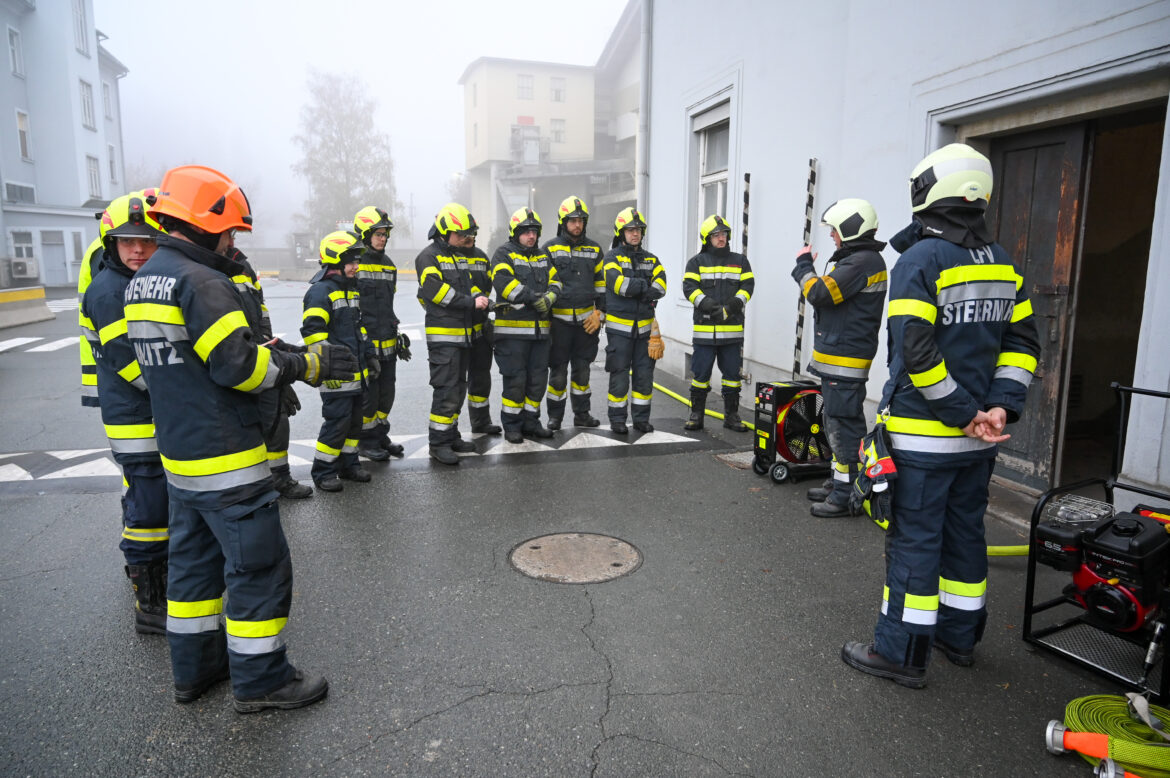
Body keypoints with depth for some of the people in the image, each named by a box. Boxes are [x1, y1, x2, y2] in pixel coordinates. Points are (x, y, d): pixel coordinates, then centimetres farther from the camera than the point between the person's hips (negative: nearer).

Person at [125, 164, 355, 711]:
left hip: (178, 452, 10)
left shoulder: (142, 281, 12)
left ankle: (194, 668, 33)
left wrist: (274, 357, 12)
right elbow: (238, 364, -25)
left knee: (194, 559, 20)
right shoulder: (200, 281, -19)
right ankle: (259, 680, 14)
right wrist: (307, 365, -14)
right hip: (225, 461, -10)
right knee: (259, 567, 2)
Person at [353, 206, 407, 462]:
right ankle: (366, 441, 15)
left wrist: (397, 334, 21)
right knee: (368, 395, 1)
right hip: (364, 343, -7)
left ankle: (381, 435, 29)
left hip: (388, 343, 7)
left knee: (386, 393, 14)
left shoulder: (388, 264, 15)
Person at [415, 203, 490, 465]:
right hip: (442, 334, -9)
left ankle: (451, 436, 24)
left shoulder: (460, 256, 19)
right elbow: (435, 290, -20)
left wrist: (480, 297, -3)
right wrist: (470, 302, -22)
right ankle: (438, 443, -2)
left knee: (458, 388, 14)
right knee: (446, 390, -9)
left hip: (463, 333, 9)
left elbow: (468, 284, 19)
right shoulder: (428, 257, -8)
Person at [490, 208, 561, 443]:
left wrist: (549, 297, -13)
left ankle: (530, 422, 23)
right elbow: (503, 282, -20)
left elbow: (555, 282, 11)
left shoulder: (542, 256, 18)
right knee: (515, 380, -3)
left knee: (538, 378, 10)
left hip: (539, 329, 6)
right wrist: (534, 298, -24)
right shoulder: (504, 254, -3)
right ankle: (511, 426, 10)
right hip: (512, 329, -6)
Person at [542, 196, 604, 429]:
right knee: (558, 371, 2)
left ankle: (582, 414, 22)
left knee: (582, 370, 11)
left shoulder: (594, 249, 9)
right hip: (559, 319, -3)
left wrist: (599, 312, 5)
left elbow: (601, 283, 12)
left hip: (586, 319, 3)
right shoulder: (550, 248, -1)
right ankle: (555, 416, 14)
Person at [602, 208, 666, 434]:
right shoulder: (612, 257, 0)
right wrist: (647, 287, -14)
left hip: (644, 326, 4)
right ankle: (617, 419, 10)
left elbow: (661, 285, -3)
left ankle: (641, 417, 18)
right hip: (619, 326, -4)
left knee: (645, 374, 7)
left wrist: (637, 292, -20)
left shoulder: (651, 259, 14)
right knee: (619, 375, 0)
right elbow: (618, 283, -19)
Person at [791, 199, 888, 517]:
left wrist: (804, 264, -8)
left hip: (845, 360, -11)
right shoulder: (862, 259, 18)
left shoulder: (861, 262, -17)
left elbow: (820, 294, -21)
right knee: (836, 422, 18)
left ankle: (847, 494, -2)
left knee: (844, 424, -8)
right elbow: (829, 294, 20)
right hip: (838, 358, 11)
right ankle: (839, 482, 29)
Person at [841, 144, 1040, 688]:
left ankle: (901, 651, 11)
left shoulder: (919, 260, -14)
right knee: (965, 532, 18)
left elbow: (916, 351, -22)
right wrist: (1000, 406, 0)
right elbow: (1022, 342, 9)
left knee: (913, 540, 1)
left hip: (923, 434, -7)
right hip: (977, 438, 8)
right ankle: (959, 636, 33)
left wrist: (964, 413, -14)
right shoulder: (1001, 263, 11)